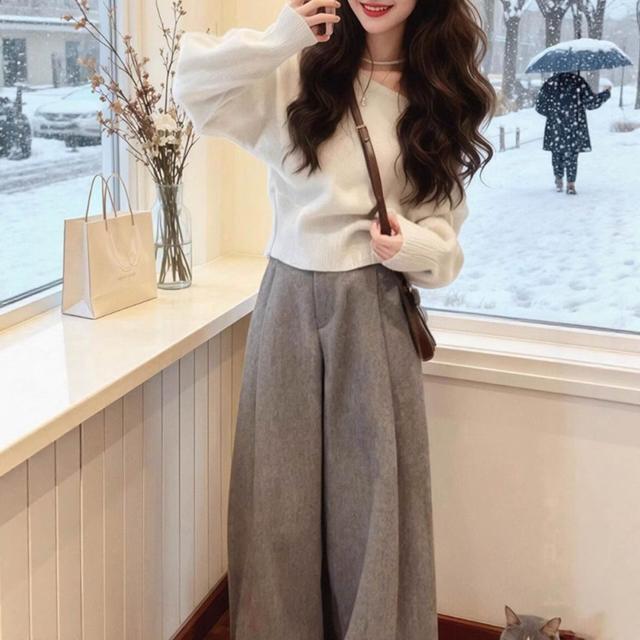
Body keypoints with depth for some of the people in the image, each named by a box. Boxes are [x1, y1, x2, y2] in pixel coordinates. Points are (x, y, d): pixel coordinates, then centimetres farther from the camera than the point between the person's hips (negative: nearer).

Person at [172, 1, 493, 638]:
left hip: (374, 313, 1)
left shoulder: (436, 97, 5)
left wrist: (410, 243, -16)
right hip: (289, 304, 0)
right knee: (281, 495, 9)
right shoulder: (299, 74, 1)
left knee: (376, 498, 5)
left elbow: (443, 235, 6)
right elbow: (195, 90, -9)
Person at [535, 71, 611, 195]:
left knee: (557, 152, 16)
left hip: (555, 126, 1)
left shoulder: (550, 83, 0)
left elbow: (540, 106, 3)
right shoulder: (579, 82, -7)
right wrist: (607, 93, 10)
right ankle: (571, 184, 3)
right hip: (575, 125, -1)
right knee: (572, 153, 6)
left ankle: (558, 180, 21)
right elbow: (591, 103, -5)